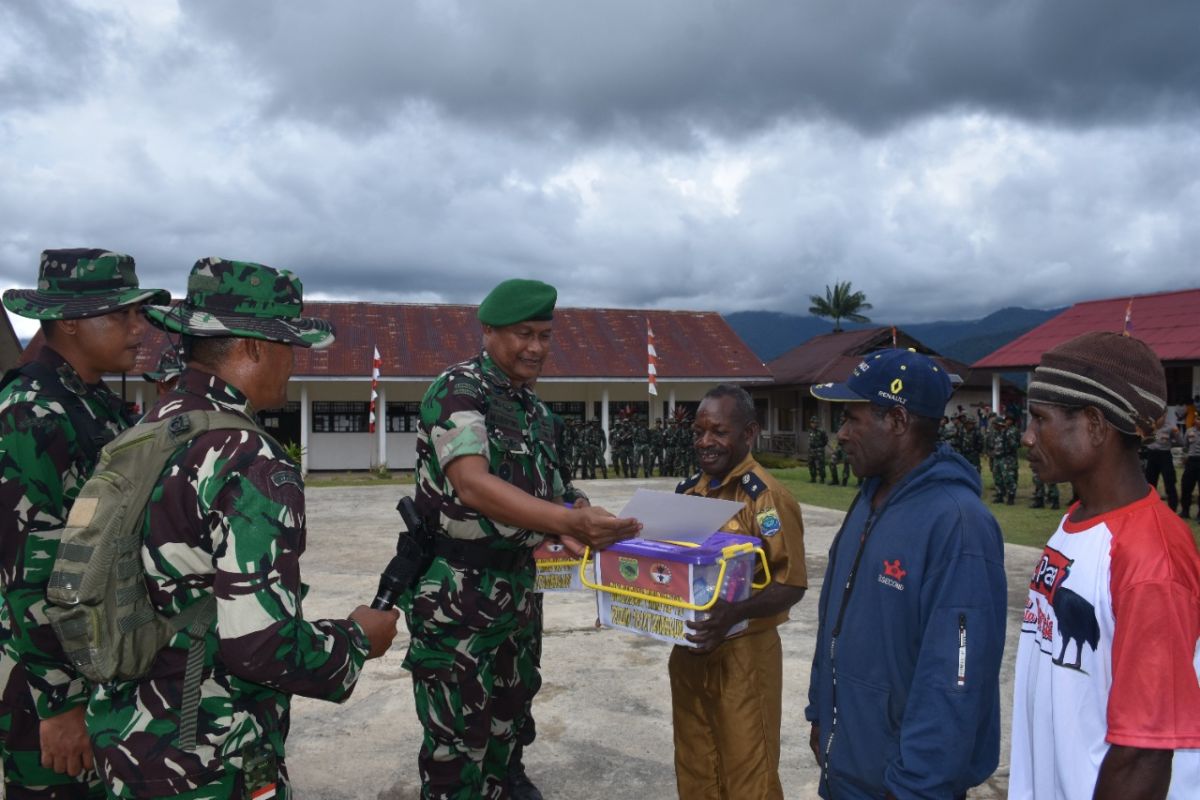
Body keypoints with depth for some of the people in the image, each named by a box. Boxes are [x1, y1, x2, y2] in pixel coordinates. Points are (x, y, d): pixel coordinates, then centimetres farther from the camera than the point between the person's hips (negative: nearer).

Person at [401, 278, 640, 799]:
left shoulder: (535, 409, 10)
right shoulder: (457, 391, -14)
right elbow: (473, 485, -28)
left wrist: (573, 534, -5)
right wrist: (571, 521, -36)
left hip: (516, 587, 8)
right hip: (456, 590, -7)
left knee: (506, 720, 20)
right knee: (456, 736, 3)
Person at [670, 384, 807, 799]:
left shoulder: (767, 496, -17)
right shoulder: (688, 491, 5)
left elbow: (791, 584, -19)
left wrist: (736, 612, -34)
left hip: (743, 653, -7)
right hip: (688, 649, 7)